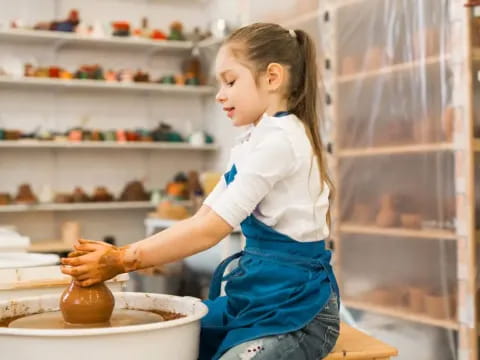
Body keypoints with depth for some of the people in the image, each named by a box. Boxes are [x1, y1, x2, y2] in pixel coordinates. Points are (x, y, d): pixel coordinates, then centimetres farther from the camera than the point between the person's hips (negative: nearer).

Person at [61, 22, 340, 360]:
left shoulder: (279, 138, -18)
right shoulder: (252, 143, 13)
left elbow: (210, 229, -22)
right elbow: (200, 220, 7)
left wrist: (123, 261, -17)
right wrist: (120, 254, -4)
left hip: (294, 304, -9)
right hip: (254, 294, 9)